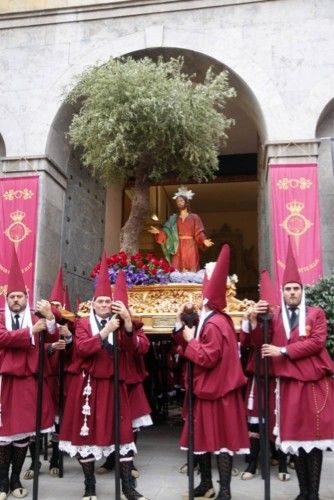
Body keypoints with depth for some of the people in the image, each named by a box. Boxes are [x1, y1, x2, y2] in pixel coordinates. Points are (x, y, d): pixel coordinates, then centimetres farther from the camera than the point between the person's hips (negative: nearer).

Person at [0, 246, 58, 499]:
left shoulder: (36, 319, 9)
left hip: (28, 381, 2)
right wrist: (31, 330, -21)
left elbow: (53, 337, -7)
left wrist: (50, 317, -25)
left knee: (24, 431, 7)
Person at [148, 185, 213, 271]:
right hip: (178, 248, 3)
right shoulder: (173, 218, 15)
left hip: (190, 247, -2)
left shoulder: (194, 217, 7)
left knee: (191, 271, -6)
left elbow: (199, 233, -3)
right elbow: (167, 232, 7)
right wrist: (159, 232, -10)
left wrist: (204, 240, -20)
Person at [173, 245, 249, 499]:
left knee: (220, 439, -2)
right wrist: (182, 324, 5)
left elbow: (208, 358, -26)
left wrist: (191, 340, -15)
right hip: (206, 387, 10)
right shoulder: (210, 320, 11)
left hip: (216, 390, -10)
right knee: (204, 436, 18)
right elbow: (194, 349, 14)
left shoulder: (215, 325, -21)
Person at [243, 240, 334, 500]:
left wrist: (283, 351, -16)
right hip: (289, 383, 2)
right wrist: (254, 321, -17)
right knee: (295, 435, 6)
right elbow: (262, 344, 0)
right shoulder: (276, 317, 9)